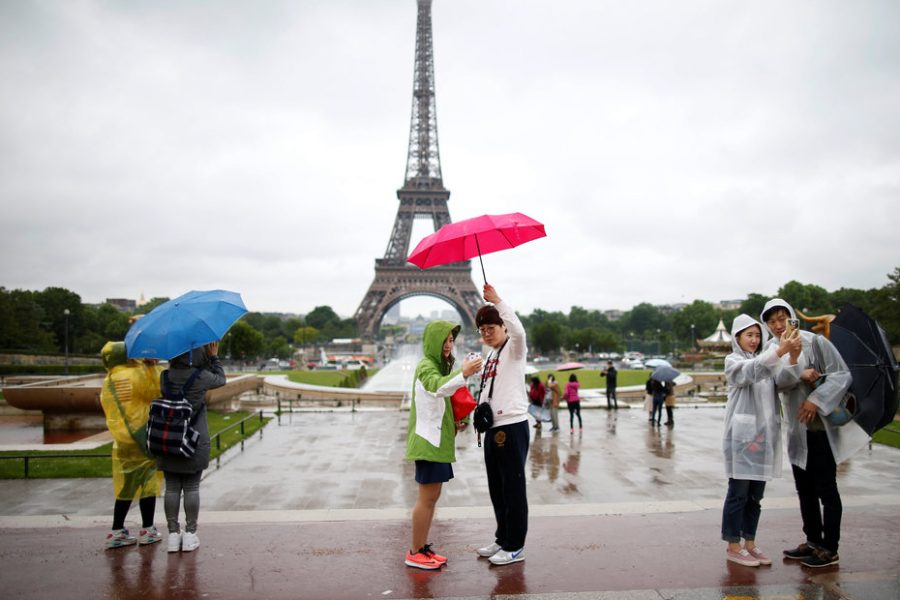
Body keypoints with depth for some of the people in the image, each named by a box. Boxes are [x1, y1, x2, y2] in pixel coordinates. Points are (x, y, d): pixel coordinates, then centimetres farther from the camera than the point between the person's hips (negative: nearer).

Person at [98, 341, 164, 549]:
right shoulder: (137, 374, -16)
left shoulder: (107, 383, 7)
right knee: (148, 485, 6)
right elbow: (157, 391, -9)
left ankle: (117, 532, 16)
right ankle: (148, 531, 13)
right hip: (143, 441, -6)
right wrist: (152, 365, -5)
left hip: (122, 443, 6)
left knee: (126, 487, 14)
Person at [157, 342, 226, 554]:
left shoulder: (165, 377, -3)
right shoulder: (202, 376, -11)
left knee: (172, 488, 8)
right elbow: (221, 380, 8)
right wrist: (214, 357, 12)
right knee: (191, 488, 5)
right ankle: (190, 535, 10)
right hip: (195, 441, -2)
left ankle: (173, 533, 14)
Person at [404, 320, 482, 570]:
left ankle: (423, 547, 21)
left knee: (431, 497, 13)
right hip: (428, 441, -10)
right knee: (427, 498, -4)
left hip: (437, 440, 10)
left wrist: (453, 423, 8)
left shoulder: (439, 366, 19)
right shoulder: (426, 366, -12)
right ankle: (415, 553, 5)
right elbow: (437, 387, -36)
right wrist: (463, 374, -53)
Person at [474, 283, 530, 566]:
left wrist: (497, 302, -31)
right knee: (496, 488, 15)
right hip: (492, 428, 9)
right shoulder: (490, 357, 18)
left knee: (513, 487, -1)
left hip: (512, 426, -9)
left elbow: (518, 330, -29)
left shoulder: (513, 349, -5)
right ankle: (502, 539, 28)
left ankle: (515, 547, 7)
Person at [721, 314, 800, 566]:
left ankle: (750, 543, 21)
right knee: (739, 492, 0)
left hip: (765, 434, 6)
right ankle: (733, 546, 9)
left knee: (756, 494, 11)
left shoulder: (766, 361, 16)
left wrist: (793, 358, -19)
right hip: (742, 435, -6)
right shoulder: (733, 361, -2)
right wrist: (779, 351, -37)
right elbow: (751, 372, -24)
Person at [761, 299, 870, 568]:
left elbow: (842, 375, -12)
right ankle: (813, 541, 27)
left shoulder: (814, 342, -10)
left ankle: (829, 549, 11)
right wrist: (799, 373, -29)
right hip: (796, 428, 6)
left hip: (821, 426, -6)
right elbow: (778, 381, -10)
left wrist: (816, 400, -21)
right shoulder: (773, 349, 4)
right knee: (804, 488, 14)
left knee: (826, 488, 2)